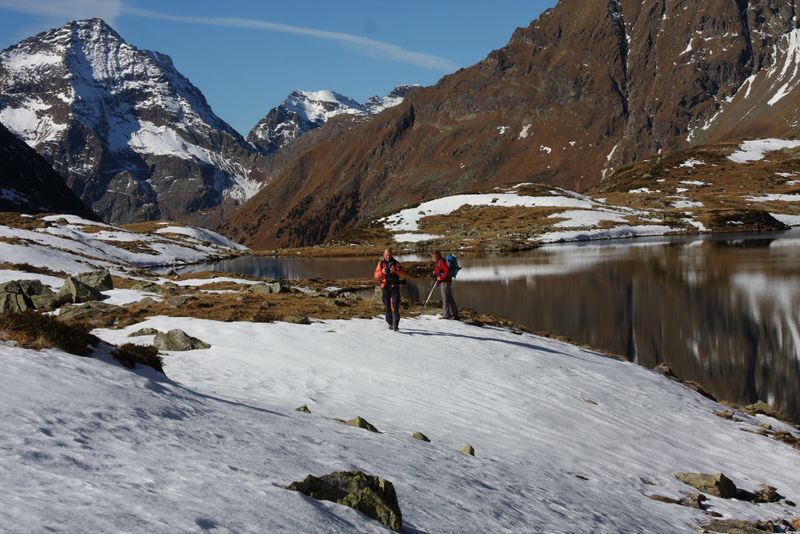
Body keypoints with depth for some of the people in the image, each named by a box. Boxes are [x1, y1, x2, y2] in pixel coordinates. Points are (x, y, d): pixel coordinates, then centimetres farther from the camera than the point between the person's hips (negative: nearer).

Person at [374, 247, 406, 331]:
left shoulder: (396, 263, 5)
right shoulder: (381, 263, 10)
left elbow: (403, 275, -2)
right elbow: (376, 276, 6)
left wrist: (396, 271, -20)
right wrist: (381, 272, -14)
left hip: (394, 287, -2)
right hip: (385, 287, 2)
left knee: (395, 307, -13)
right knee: (387, 307, 6)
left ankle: (396, 325, -17)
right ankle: (390, 324, 19)